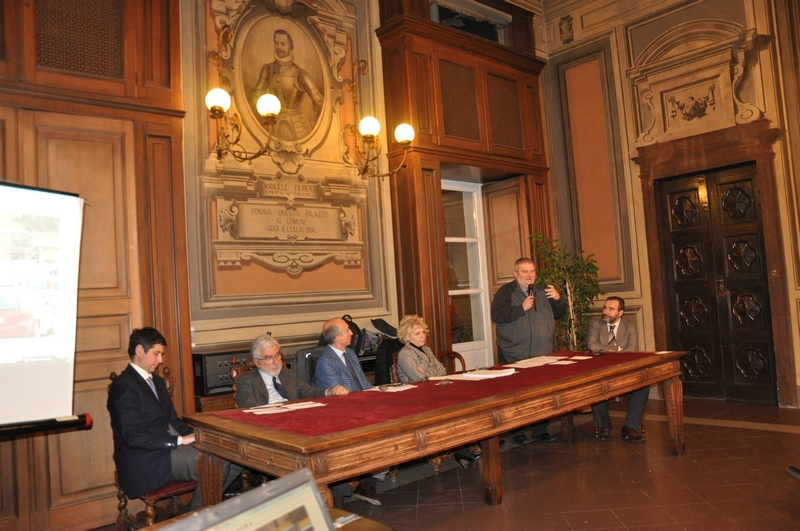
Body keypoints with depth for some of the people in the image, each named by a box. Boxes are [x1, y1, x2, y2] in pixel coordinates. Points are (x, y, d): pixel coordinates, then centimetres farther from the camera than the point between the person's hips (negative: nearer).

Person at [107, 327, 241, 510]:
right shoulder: (123, 386, -9)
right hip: (146, 458, -9)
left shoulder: (157, 381, 20)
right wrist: (180, 440, -22)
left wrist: (196, 435, 1)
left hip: (169, 446, 9)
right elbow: (132, 435, -19)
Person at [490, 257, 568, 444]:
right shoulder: (506, 292, -1)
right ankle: (517, 433, 12)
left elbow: (559, 313, 17)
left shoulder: (542, 292, 16)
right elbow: (497, 316, -15)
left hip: (543, 353, 5)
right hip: (515, 356, -5)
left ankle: (540, 430, 21)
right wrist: (522, 308, -18)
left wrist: (558, 299, -3)